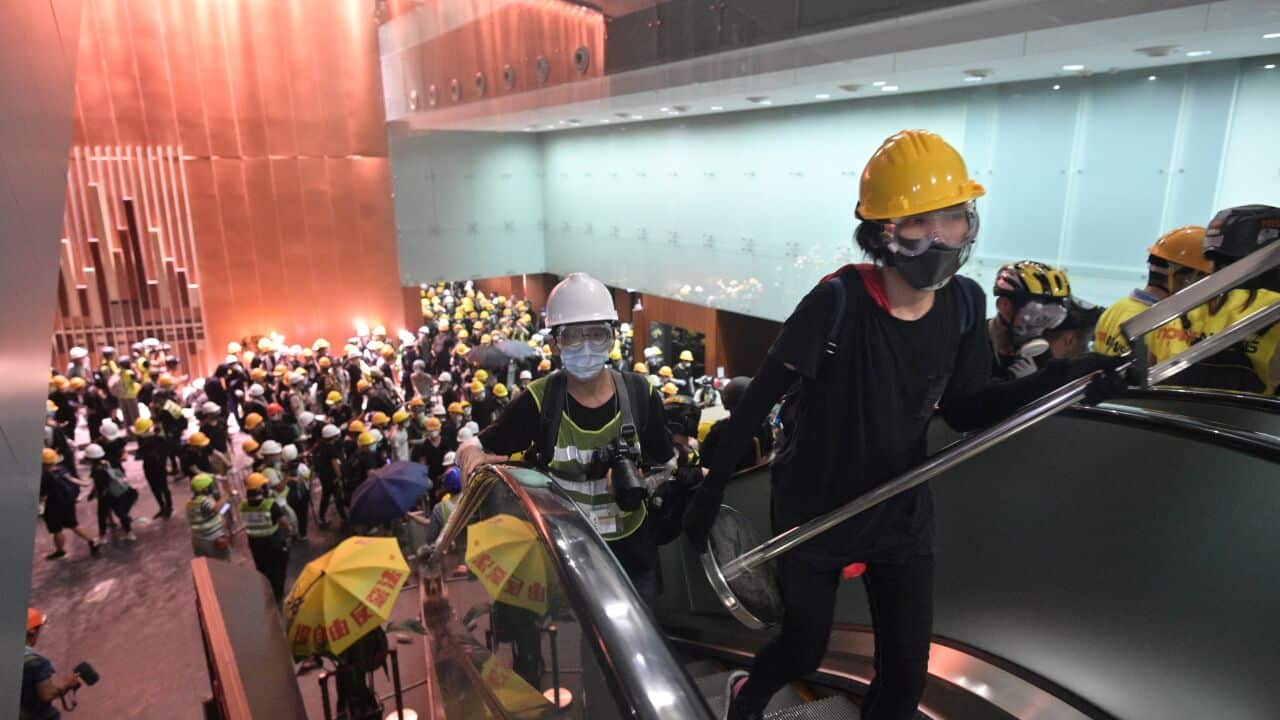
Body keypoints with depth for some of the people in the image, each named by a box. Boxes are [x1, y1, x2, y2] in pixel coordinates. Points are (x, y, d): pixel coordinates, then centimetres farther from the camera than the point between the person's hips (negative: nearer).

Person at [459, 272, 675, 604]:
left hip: (630, 548, 2)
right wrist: (472, 455, -28)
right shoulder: (539, 400, -12)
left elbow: (666, 468, 1)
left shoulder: (639, 393, -7)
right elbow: (479, 447, -5)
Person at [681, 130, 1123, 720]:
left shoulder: (963, 303, -9)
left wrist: (1057, 378, -14)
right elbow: (760, 397, -19)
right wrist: (712, 488, -15)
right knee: (802, 653, 15)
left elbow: (961, 410, 0)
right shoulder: (839, 302, -26)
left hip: (902, 516, 4)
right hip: (813, 513, -4)